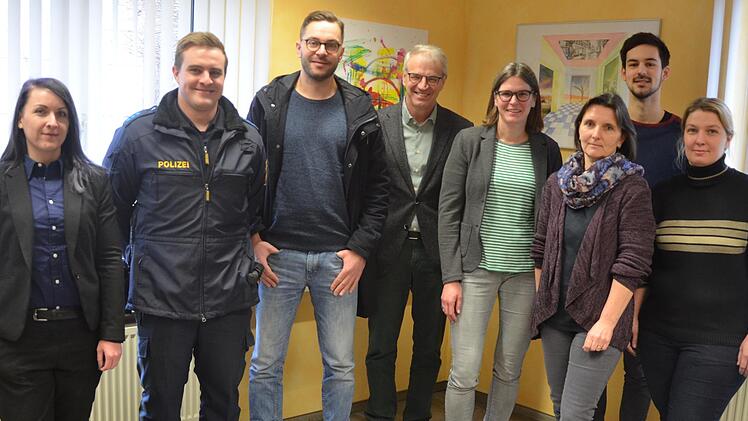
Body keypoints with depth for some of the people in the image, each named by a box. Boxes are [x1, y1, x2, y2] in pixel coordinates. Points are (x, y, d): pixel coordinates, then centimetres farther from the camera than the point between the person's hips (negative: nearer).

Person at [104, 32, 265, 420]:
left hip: (229, 298, 3)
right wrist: (138, 256, 6)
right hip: (162, 298, -2)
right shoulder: (138, 133, -5)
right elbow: (112, 208, 4)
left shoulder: (247, 140, 5)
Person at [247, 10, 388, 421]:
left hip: (339, 257, 1)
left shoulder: (360, 109, 3)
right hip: (279, 253, 0)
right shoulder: (269, 102, 1)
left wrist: (361, 249, -4)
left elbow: (377, 186, 2)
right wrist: (253, 239, -6)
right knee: (266, 365, 8)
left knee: (340, 366, 10)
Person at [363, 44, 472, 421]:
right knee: (381, 348, 8)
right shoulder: (377, 123, -2)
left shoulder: (461, 131, 0)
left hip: (436, 251, 1)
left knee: (429, 348, 13)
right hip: (388, 249, 0)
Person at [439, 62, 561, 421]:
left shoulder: (547, 149, 5)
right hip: (475, 269, -2)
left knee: (510, 371, 11)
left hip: (527, 274, 2)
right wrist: (451, 277, -8)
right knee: (464, 373, -2)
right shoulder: (469, 141, -1)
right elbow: (449, 211, -3)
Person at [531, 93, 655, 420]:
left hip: (598, 319, -5)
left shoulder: (632, 188, -10)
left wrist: (607, 322, -16)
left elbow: (632, 262, -14)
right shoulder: (557, 183, 6)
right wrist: (539, 303, 9)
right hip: (555, 315, 5)